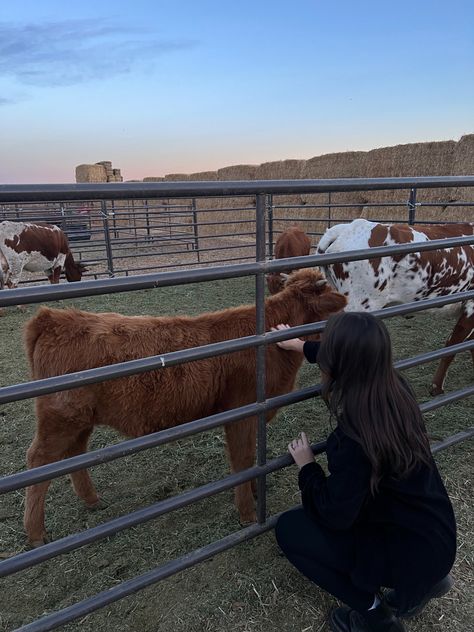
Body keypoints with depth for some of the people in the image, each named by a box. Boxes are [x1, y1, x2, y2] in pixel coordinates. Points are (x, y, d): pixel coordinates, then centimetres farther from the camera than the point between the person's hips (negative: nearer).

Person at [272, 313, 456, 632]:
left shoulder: (354, 436, -33)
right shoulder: (395, 387, -12)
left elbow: (335, 516, -21)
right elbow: (357, 358, 11)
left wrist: (306, 466, -5)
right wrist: (300, 345, 23)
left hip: (408, 550, -7)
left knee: (289, 528, 2)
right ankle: (426, 578, 23)